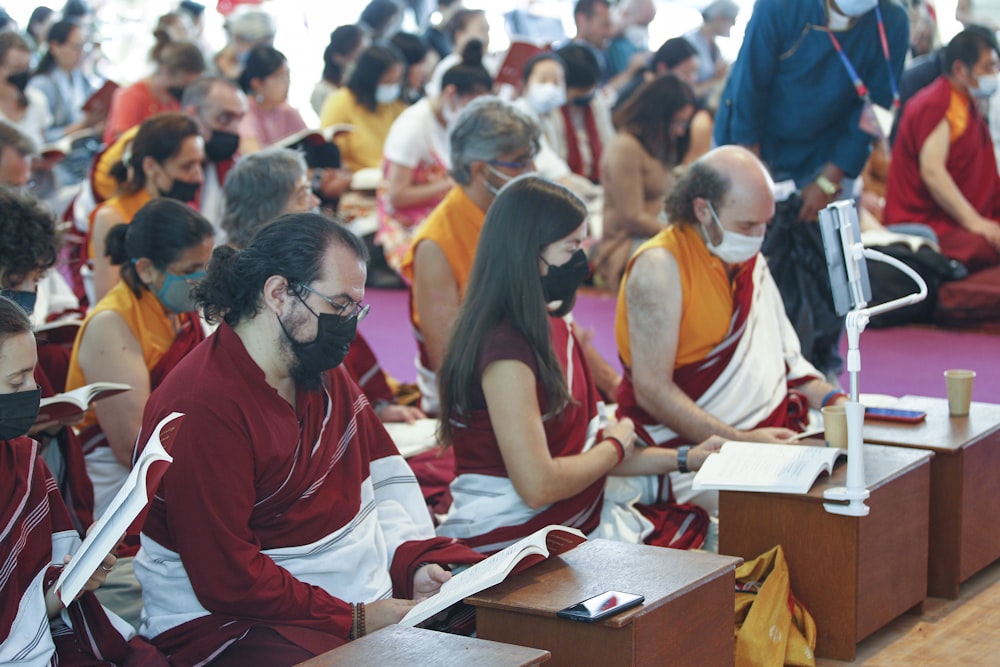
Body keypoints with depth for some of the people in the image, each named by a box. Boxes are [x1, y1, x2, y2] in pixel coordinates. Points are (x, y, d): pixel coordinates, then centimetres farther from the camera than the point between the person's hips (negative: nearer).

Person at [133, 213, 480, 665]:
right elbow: (227, 581, -21)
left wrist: (414, 559, -1)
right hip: (235, 625, -8)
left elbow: (387, 477, 17)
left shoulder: (321, 369, 9)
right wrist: (356, 621, -20)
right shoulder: (204, 407, -19)